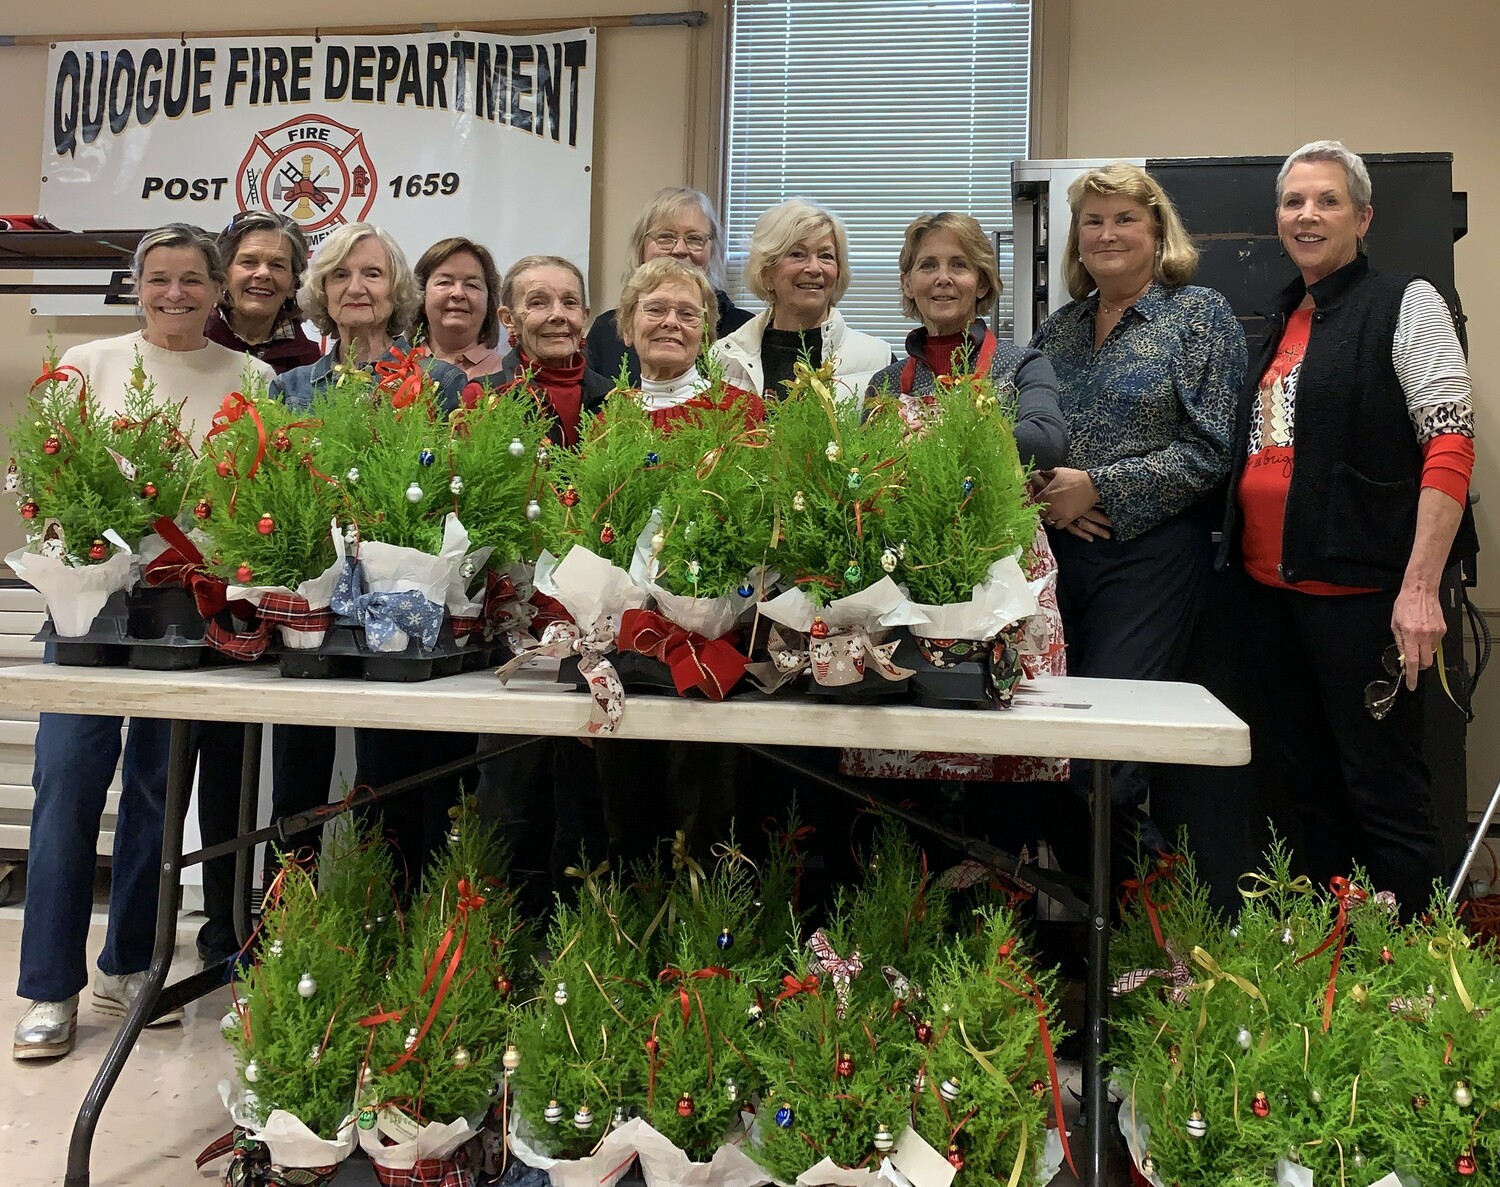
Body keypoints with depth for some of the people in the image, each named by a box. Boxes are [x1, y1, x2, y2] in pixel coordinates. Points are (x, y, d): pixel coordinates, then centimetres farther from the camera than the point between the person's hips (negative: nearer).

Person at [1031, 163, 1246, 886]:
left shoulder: (1202, 317, 0)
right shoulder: (1061, 326, 16)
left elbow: (1210, 448, -9)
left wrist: (1098, 488, -14)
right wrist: (1041, 491, -4)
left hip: (1151, 552, -5)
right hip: (1057, 550, 5)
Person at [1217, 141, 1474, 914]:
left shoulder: (1405, 305, -3)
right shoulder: (1282, 321, 17)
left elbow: (1452, 446, -11)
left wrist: (1419, 588, -20)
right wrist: (1245, 562, 12)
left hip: (1358, 588, -7)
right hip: (1271, 584, 7)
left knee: (1384, 789, -2)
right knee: (1305, 783, 14)